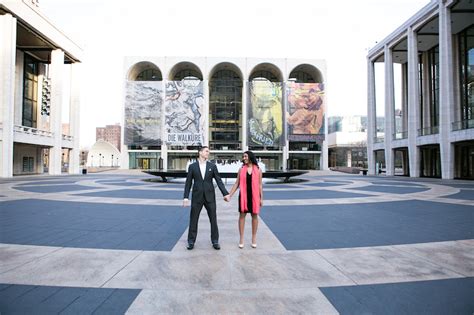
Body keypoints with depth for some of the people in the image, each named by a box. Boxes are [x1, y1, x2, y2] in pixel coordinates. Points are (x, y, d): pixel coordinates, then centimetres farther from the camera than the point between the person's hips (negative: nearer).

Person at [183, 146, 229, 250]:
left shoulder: (212, 166, 3)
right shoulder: (192, 166, 1)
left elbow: (219, 181, -1)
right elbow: (188, 183, 2)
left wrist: (225, 193, -10)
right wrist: (186, 197, -3)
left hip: (210, 196, 1)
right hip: (197, 197, 0)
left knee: (213, 219, 5)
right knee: (193, 219, 6)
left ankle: (215, 241, 19)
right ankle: (191, 241, 21)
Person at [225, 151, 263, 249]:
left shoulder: (258, 170, 2)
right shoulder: (241, 169, 3)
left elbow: (260, 185, 4)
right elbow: (236, 184, 5)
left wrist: (261, 198, 1)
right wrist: (229, 195, -1)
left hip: (254, 196, 0)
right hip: (243, 195, 1)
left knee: (254, 215, 7)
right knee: (242, 215, 3)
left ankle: (254, 238, 21)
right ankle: (241, 239, 13)